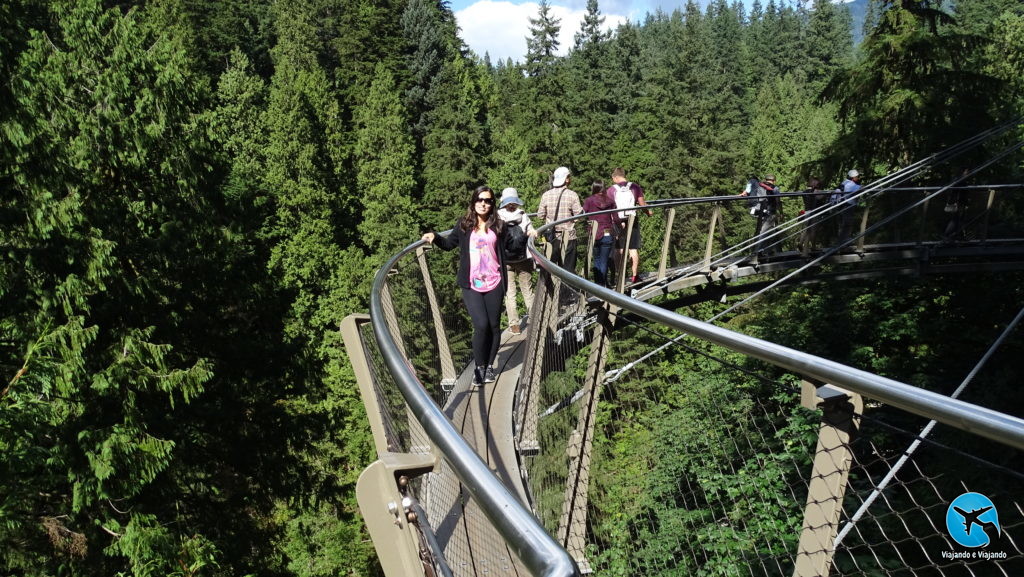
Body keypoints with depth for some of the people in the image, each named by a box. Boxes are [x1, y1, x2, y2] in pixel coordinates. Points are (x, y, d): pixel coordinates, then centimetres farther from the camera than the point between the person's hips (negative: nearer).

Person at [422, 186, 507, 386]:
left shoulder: (498, 225, 3)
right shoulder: (463, 224, 2)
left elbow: (502, 253, 11)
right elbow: (450, 243, 15)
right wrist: (435, 238, 0)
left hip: (494, 284, 1)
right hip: (471, 286, -1)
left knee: (494, 326, 8)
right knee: (481, 326, -10)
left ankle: (490, 365, 25)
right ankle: (479, 367, 8)